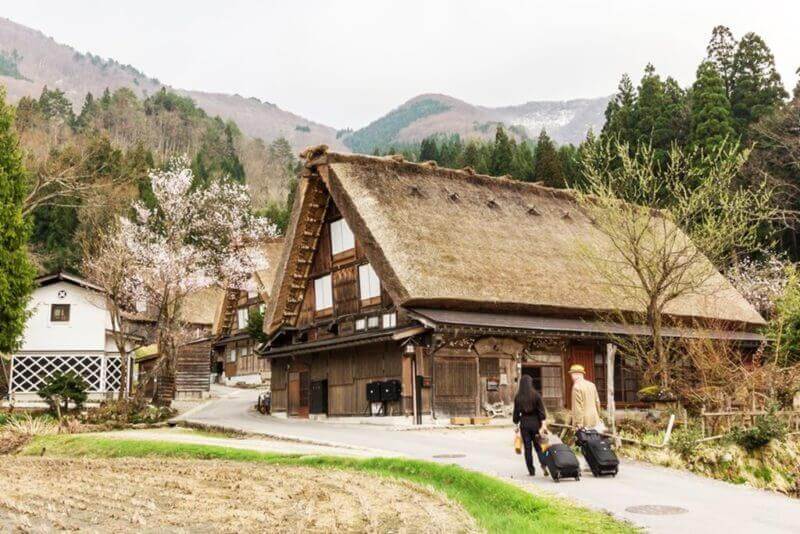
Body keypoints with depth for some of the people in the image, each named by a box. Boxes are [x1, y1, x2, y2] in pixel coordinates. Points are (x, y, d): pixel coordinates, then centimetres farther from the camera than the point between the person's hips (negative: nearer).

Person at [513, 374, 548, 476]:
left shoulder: (518, 397, -1)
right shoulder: (536, 395, -4)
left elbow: (516, 413, 3)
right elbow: (541, 410, -6)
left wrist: (516, 424, 11)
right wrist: (543, 423, -4)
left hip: (524, 424, 0)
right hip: (535, 423, 0)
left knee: (527, 447, 5)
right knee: (538, 446, 9)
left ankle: (531, 470, 6)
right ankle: (543, 464, -13)